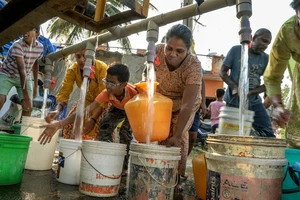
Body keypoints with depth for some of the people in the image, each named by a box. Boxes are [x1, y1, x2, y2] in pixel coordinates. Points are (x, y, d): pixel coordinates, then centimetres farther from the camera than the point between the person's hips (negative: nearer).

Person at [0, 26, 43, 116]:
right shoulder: (17, 45, -27)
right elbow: (22, 70, -36)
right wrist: (26, 96, -40)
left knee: (28, 107, -8)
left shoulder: (40, 47, -10)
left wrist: (35, 85, 10)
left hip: (26, 77, 4)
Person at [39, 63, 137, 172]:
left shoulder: (133, 92, -43)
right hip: (119, 108, 3)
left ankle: (124, 166, -7)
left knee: (125, 130, -23)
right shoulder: (106, 93, -33)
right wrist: (59, 124, -51)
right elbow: (86, 110, -41)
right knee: (105, 125, -16)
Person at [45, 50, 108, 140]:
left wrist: (93, 118, -37)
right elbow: (64, 92, -23)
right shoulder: (72, 70, -17)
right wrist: (57, 110, -42)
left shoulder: (102, 68, -29)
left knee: (92, 130, -20)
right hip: (87, 100, 4)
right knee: (70, 126, -2)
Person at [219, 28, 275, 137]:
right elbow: (222, 72, -3)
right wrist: (234, 86, -21)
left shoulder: (266, 59, 2)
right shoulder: (236, 50, -5)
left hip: (254, 102, 3)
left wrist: (250, 92, -18)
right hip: (233, 101, -3)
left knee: (268, 134, -3)